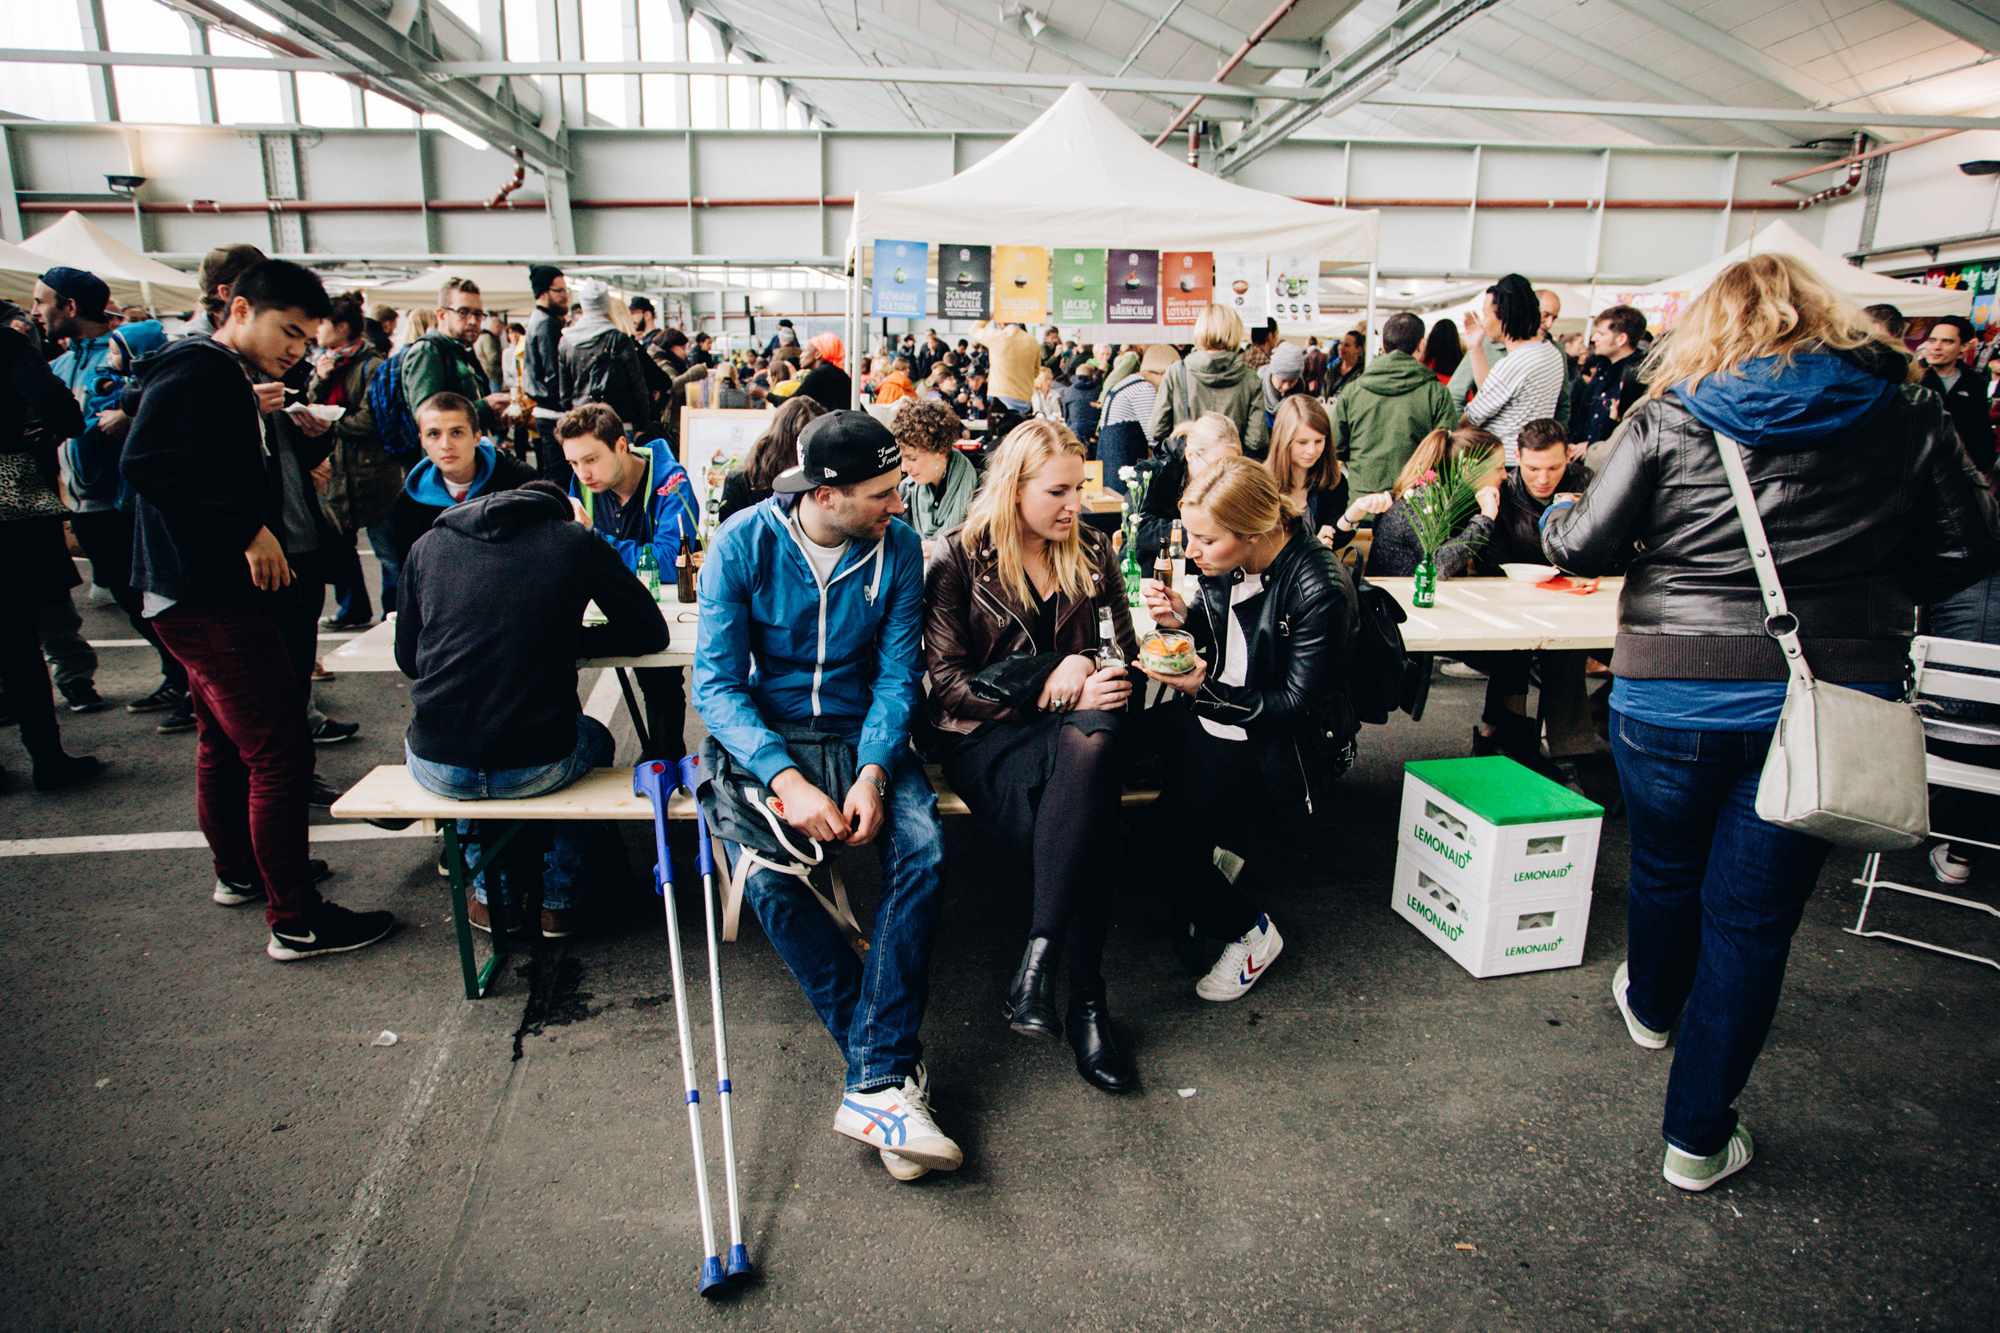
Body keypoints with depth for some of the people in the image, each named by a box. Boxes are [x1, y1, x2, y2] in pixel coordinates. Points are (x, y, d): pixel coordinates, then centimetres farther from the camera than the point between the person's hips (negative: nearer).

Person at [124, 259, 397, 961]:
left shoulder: (220, 376, 16)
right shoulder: (199, 370, -15)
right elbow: (147, 462, -28)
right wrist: (248, 529, -26)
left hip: (206, 594, 11)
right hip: (211, 600, -11)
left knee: (224, 739, 22)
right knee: (279, 752, -9)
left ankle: (237, 872, 40)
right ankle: (295, 921, -3)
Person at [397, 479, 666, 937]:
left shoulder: (429, 545, 11)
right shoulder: (577, 543, 4)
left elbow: (407, 659, 19)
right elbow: (650, 632, 9)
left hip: (436, 768, 3)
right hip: (536, 768, -2)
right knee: (593, 738, 33)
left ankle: (492, 897, 42)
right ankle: (560, 901, 33)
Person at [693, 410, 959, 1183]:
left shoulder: (896, 545, -4)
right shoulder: (743, 543, -10)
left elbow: (897, 673, -4)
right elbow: (716, 683, -13)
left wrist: (873, 773, -21)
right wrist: (785, 778, -28)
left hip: (861, 731, 2)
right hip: (764, 734, -1)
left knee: (923, 848, -28)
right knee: (766, 875, -30)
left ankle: (875, 1083, -21)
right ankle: (891, 1060, -15)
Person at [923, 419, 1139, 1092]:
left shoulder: (1092, 552, 12)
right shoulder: (959, 559, -2)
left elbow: (1122, 648, 13)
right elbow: (947, 683, -6)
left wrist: (1091, 665, -12)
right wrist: (1052, 691, -16)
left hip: (1074, 727, 4)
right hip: (986, 737, -3)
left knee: (1092, 742, -38)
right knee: (1090, 817, -36)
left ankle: (1038, 958, -35)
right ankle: (1086, 1003, -25)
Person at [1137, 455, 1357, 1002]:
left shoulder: (1320, 588, -22)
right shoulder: (1226, 561, -4)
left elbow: (1297, 704, -18)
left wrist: (1205, 691, -28)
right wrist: (1183, 618, -9)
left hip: (1286, 738, -6)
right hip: (1219, 715, 6)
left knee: (1185, 807, -22)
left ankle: (1246, 931, 7)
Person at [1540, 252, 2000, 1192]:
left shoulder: (1666, 424, -5)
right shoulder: (1905, 415, 2)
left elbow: (1581, 547, -7)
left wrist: (1555, 515, 14)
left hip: (1673, 693, -1)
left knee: (1665, 870, 23)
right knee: (1753, 915, 7)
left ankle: (1651, 1005, 52)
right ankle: (1698, 1137, 17)